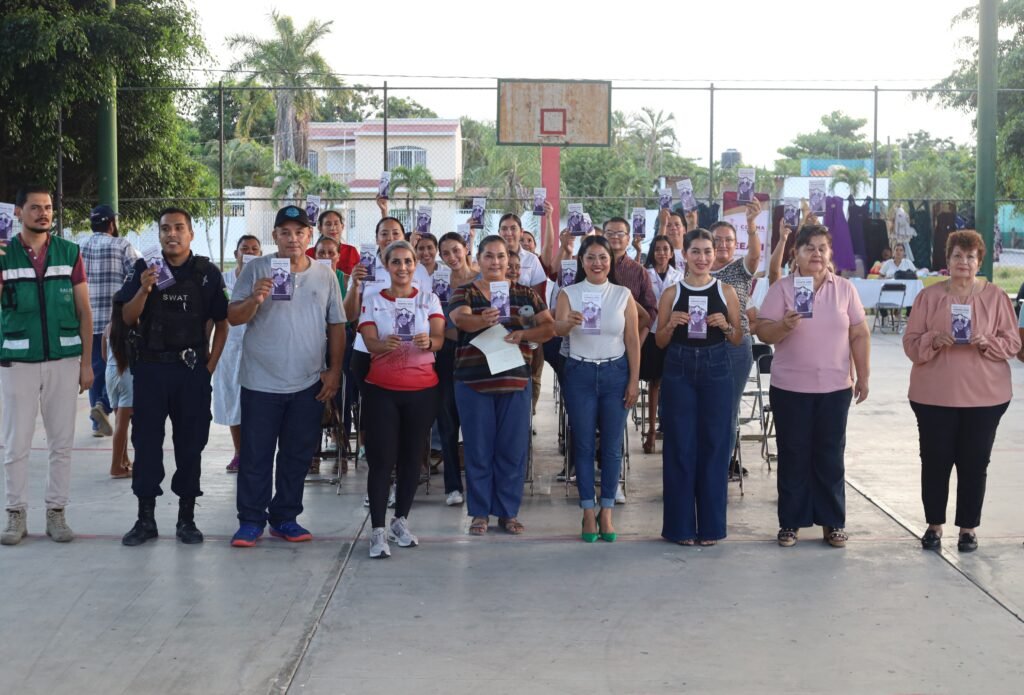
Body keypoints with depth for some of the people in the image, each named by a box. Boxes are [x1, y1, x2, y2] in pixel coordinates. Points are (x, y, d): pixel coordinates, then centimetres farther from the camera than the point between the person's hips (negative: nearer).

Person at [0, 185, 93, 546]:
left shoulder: (69, 253, 3)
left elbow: (84, 311, 6)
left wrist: (86, 362, 2)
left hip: (64, 360, 1)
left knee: (61, 444, 6)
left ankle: (56, 512, 15)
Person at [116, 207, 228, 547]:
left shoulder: (207, 273, 3)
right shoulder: (144, 269, 4)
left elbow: (222, 323, 7)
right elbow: (128, 319, -1)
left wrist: (211, 364, -1)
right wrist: (144, 289, -17)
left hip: (192, 369, 0)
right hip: (151, 368, 0)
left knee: (190, 444, 6)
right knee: (146, 442, 3)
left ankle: (187, 517, 15)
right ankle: (145, 518, 12)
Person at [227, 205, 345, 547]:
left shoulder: (325, 276, 6)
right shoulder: (256, 270, -1)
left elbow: (336, 326, 10)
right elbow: (233, 317, -5)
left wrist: (334, 371, 3)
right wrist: (255, 299, -25)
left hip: (308, 384, 3)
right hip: (261, 382, -2)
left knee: (297, 455, 10)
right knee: (256, 455, 1)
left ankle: (284, 518, 22)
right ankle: (251, 521, 11)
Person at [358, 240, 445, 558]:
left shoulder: (429, 299, 5)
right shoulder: (373, 302, 4)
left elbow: (439, 339, -8)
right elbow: (370, 343, -9)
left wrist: (427, 342, -31)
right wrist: (385, 344, -33)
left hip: (422, 389, 1)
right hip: (381, 389, -1)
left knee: (412, 457, 6)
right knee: (381, 459, -6)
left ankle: (401, 520, 22)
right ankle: (378, 529, -5)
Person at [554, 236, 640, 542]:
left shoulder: (623, 295, 3)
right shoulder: (569, 293, 1)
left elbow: (633, 341, 2)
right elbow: (557, 328, -15)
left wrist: (634, 380, -4)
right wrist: (569, 322, -39)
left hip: (615, 372, 0)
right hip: (580, 372, 0)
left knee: (612, 445, 2)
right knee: (584, 444, 3)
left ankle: (607, 512, 12)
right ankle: (588, 513, 10)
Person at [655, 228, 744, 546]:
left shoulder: (726, 292, 5)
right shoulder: (672, 293, 3)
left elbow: (738, 340, 8)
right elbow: (660, 342, 7)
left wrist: (725, 326, -11)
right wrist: (672, 324, -12)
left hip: (716, 370, 0)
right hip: (678, 371, 0)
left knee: (714, 445, 2)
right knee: (680, 446, 1)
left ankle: (710, 523, 13)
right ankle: (680, 524, 11)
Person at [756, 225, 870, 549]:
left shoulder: (845, 288, 4)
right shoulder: (781, 288, -1)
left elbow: (859, 335, 6)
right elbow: (763, 333, -5)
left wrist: (863, 376, 3)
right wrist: (784, 325, -25)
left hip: (835, 387, 1)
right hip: (790, 387, -1)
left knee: (830, 455, 7)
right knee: (793, 455, 5)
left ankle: (832, 522, 17)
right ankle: (790, 522, 14)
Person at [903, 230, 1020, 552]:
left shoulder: (995, 296, 2)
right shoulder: (928, 296, 2)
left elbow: (1013, 343, 2)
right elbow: (910, 343, 0)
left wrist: (987, 342, -18)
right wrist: (935, 340, -19)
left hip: (984, 395, 0)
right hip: (934, 395, 0)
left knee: (974, 463, 5)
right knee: (935, 460, 4)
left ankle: (968, 527, 16)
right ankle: (934, 524, 18)